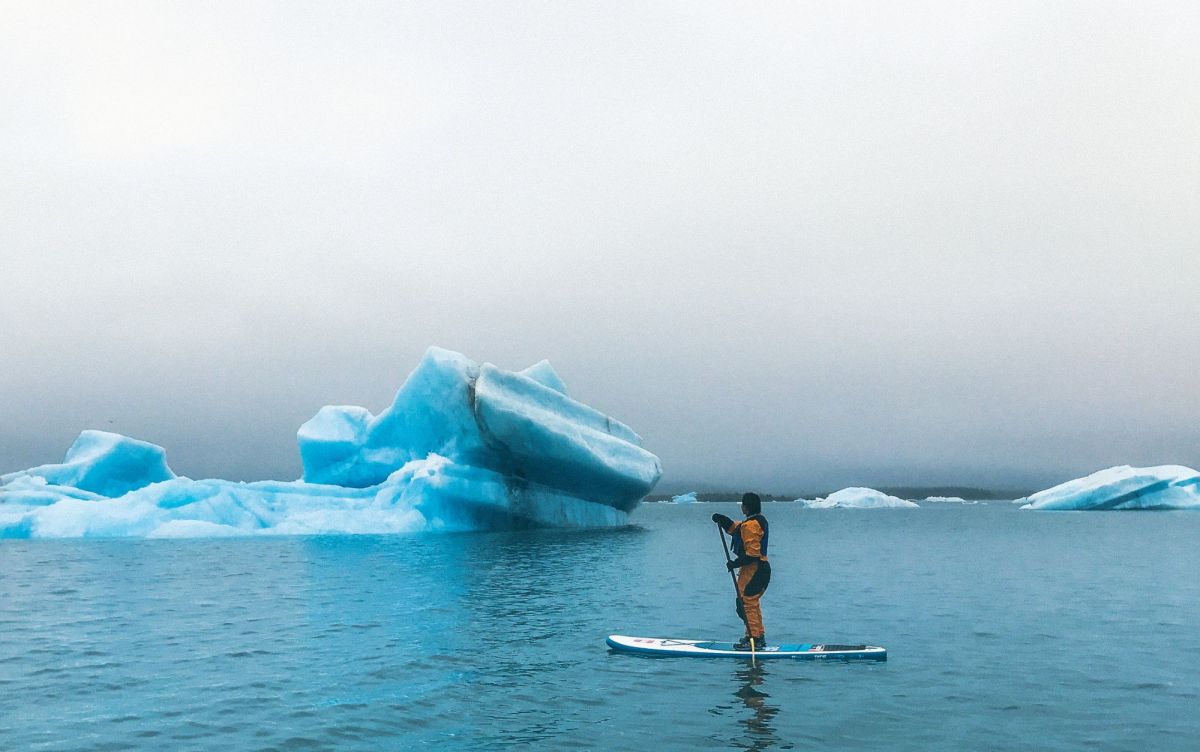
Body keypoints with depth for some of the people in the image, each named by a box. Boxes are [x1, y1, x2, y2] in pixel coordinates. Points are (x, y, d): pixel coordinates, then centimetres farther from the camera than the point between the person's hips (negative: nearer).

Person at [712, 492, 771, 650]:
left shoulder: (750, 525, -19)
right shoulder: (760, 520, 14)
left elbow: (752, 553, -24)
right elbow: (734, 528, 18)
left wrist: (736, 563, -20)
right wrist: (722, 520, 3)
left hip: (752, 570, -11)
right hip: (761, 567, 11)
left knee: (746, 604, -6)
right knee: (752, 603, 19)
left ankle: (754, 639, -4)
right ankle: (759, 637, 26)